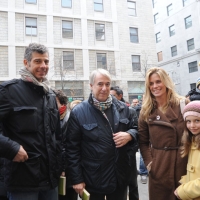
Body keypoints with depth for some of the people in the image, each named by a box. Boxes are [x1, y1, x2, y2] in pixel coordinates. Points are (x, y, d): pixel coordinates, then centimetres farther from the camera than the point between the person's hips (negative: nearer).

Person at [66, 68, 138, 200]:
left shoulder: (122, 108, 2)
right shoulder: (78, 112, -9)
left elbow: (136, 128, 13)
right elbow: (72, 148, -7)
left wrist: (129, 135, -11)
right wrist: (77, 179, -8)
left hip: (120, 175, 4)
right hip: (93, 178, -3)